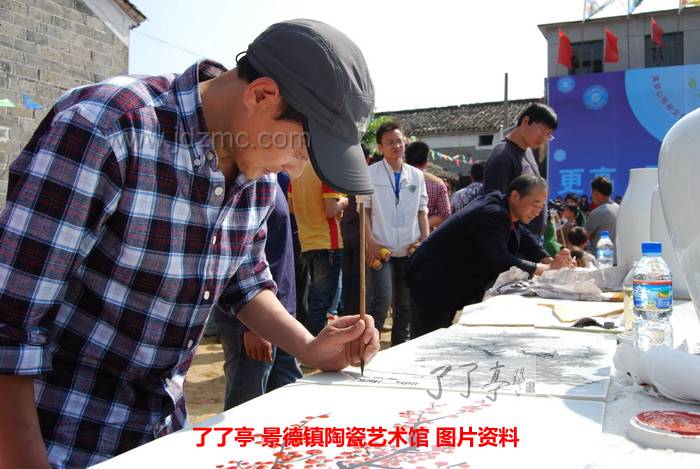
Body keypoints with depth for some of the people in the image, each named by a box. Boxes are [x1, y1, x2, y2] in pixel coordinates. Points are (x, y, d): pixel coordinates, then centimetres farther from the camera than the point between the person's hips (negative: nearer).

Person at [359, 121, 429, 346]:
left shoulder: (416, 175, 10)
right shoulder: (370, 174, -1)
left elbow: (422, 211, 12)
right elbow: (364, 210, -2)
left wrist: (425, 240, 1)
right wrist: (370, 241, -12)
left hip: (410, 249, 4)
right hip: (382, 248, -4)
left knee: (405, 303, 11)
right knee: (382, 299, -15)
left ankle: (400, 346, 24)